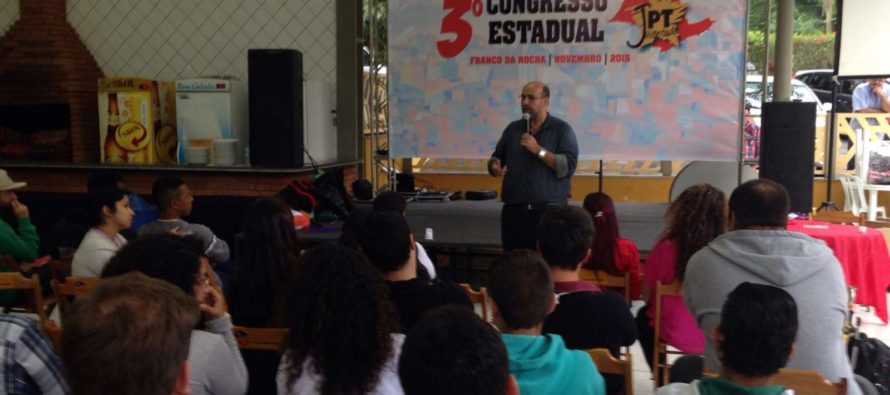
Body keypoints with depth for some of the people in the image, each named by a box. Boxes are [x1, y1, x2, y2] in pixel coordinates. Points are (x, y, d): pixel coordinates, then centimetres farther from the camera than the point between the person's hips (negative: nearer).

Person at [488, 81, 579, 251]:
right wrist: (495, 166, -5)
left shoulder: (562, 129, 0)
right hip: (514, 211, 4)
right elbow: (496, 158, 18)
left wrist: (538, 150, -17)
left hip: (550, 211, -4)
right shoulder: (512, 129, 13)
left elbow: (568, 166, -10)